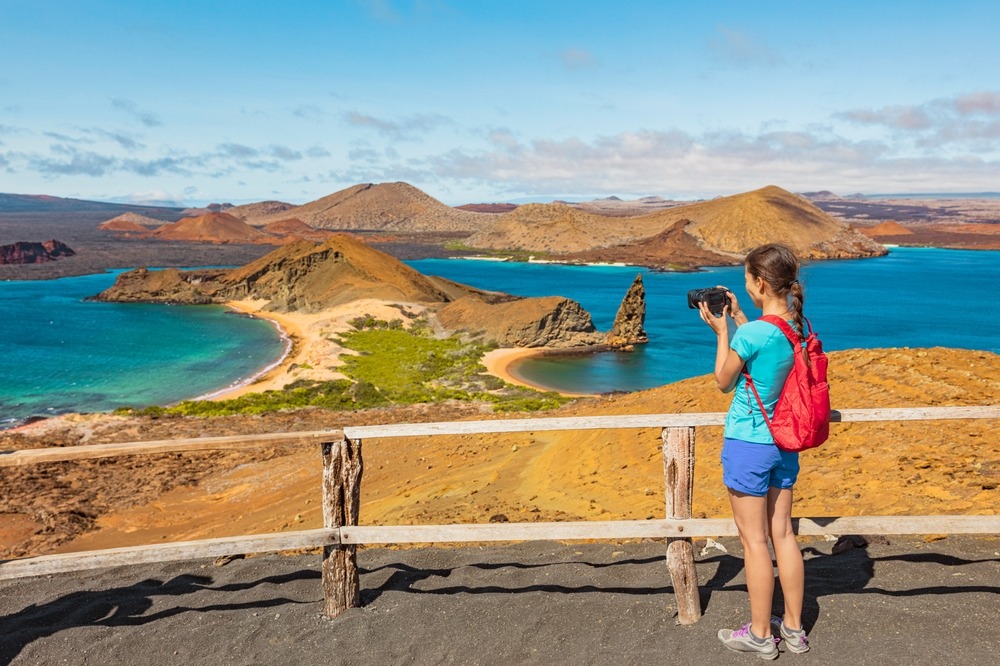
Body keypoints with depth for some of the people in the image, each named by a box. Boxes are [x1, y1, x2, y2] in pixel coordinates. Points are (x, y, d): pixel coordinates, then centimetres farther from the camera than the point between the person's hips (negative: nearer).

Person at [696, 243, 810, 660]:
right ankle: (793, 628, 28)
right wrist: (738, 318, 15)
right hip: (784, 443, 7)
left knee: (754, 539, 5)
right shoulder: (798, 326, -1)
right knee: (782, 533, 16)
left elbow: (723, 381, -8)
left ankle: (760, 634, 19)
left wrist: (721, 330, -1)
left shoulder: (751, 333, -23)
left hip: (748, 444, -7)